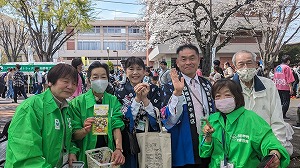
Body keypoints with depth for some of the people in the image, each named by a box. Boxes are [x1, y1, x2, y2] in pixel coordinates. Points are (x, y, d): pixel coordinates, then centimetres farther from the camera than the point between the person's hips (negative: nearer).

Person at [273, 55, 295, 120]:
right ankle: (283, 115, -1)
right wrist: (291, 88, -11)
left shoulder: (276, 68, 10)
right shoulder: (287, 67, -10)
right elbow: (289, 79, -14)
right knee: (286, 102, 1)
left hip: (278, 88, 7)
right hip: (285, 88, -7)